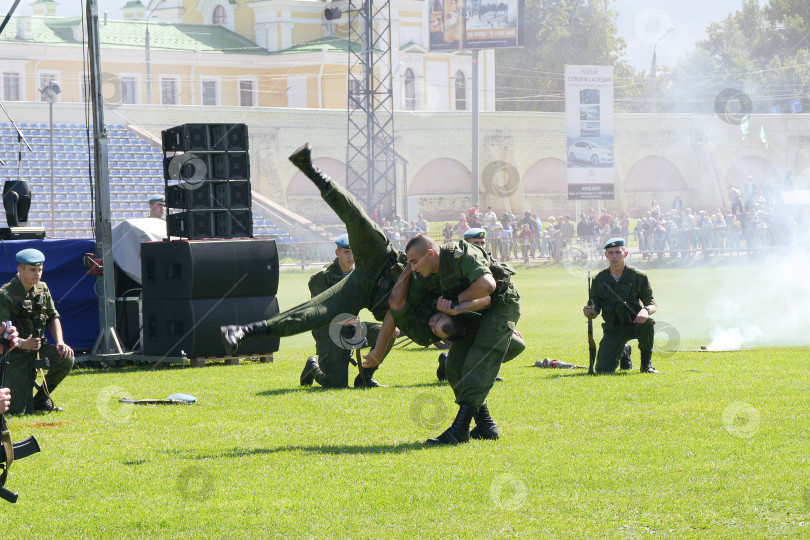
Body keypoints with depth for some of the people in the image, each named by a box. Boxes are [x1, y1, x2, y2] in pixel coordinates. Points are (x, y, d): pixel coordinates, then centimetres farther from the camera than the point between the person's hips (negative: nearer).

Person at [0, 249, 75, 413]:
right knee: (16, 409, -15)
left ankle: (41, 398, 0)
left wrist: (60, 343, -5)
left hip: (37, 347, 6)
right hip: (15, 353, -6)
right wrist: (22, 343, -37)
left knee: (66, 358, -24)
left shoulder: (42, 289, 5)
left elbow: (53, 317, 12)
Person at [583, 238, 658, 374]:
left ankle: (646, 363, -10)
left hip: (634, 323, -2)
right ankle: (624, 352, 25)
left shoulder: (639, 276, -5)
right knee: (603, 369, -14)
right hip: (612, 329, 2)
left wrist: (646, 310, -30)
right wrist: (590, 313, -22)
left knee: (648, 323, -39)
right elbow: (595, 310, 3)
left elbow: (652, 304, -6)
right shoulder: (599, 279, 0)